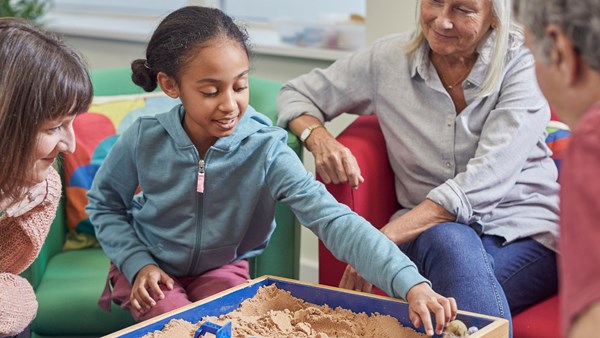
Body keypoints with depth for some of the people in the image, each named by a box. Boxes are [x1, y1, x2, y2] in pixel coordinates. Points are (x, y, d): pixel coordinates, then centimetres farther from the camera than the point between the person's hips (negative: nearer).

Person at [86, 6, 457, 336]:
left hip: (223, 268, 1)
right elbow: (104, 204, 0)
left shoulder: (266, 152, -25)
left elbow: (334, 220, -37)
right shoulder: (144, 140, -21)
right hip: (152, 270, 0)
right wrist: (137, 263, -15)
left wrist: (411, 284, -49)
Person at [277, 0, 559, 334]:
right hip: (426, 229, 2)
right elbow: (295, 95, 16)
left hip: (524, 235, -2)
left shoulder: (523, 64, -7)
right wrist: (320, 138, -9)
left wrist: (382, 239, -25)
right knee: (449, 242, -35)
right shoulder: (388, 59, 3)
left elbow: (485, 181, -18)